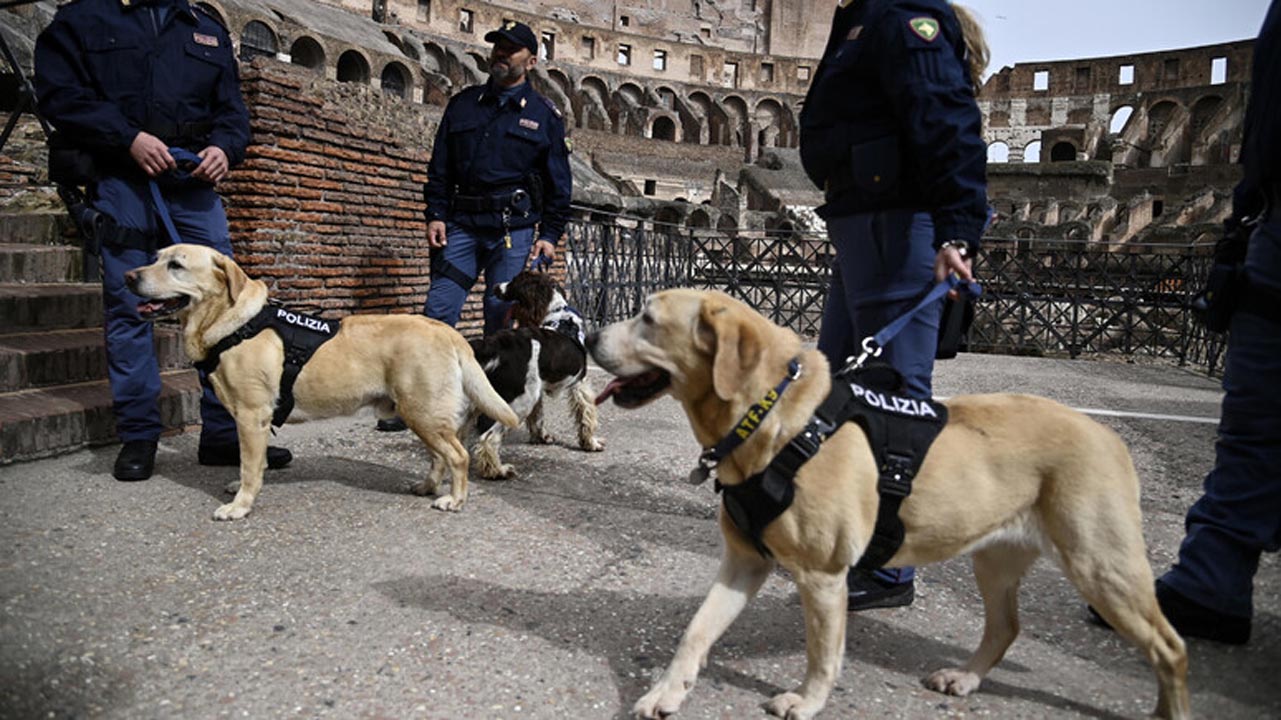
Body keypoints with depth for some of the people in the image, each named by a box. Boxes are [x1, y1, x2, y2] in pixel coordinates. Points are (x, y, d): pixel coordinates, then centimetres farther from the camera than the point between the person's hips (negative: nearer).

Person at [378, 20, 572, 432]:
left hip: (514, 230, -2)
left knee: (501, 320, -1)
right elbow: (440, 167, 16)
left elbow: (559, 183, 8)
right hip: (462, 225, 2)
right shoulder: (463, 104, 15)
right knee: (438, 311, -4)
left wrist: (549, 234, 0)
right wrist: (435, 215, 4)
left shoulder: (544, 115, 8)